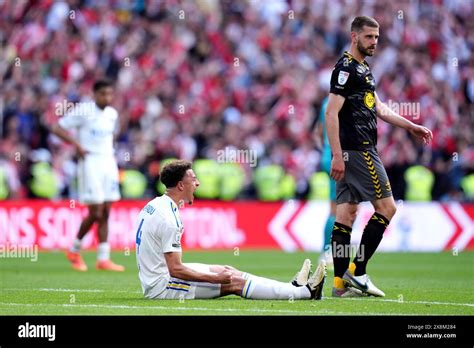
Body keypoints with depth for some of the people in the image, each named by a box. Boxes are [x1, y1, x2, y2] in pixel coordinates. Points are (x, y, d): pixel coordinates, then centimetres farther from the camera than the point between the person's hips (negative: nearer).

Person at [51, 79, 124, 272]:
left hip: (108, 162, 6)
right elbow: (57, 128, -8)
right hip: (90, 163, -6)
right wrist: (77, 145, -16)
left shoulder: (112, 114, 12)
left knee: (105, 214, 2)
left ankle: (103, 259, 2)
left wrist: (110, 153, 13)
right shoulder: (83, 111, -8)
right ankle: (74, 251, 11)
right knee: (95, 214, -9)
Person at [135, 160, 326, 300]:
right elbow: (175, 270, -24)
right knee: (234, 282, -7)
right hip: (162, 286, -10)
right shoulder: (168, 218, -23)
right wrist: (214, 278, -17)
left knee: (225, 270, 11)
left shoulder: (154, 205, 9)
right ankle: (305, 292, -3)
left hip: (152, 281, 10)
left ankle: (294, 287, 14)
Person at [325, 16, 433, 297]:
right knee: (386, 207, -7)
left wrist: (411, 126, 26)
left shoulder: (364, 70, 20)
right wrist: (337, 155, -21)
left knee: (347, 213, 6)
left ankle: (341, 282, 5)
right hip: (357, 150, -10)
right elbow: (332, 112, -17)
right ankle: (357, 272, -8)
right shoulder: (346, 68, -11)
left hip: (354, 152, 10)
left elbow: (379, 108, 29)